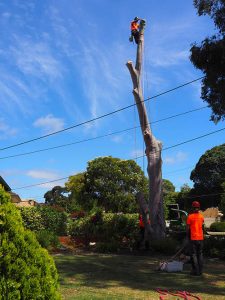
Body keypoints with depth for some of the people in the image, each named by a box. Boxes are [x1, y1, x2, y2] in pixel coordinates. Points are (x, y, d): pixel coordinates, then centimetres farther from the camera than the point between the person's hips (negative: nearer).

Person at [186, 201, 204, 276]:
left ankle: (196, 271, 1)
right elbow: (202, 227, 13)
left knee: (193, 255, 1)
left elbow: (188, 228, -8)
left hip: (193, 238, -5)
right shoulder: (201, 216, 5)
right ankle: (200, 271, 13)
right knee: (200, 254, 12)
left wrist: (188, 236, 5)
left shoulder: (190, 216, -10)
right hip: (200, 238, 5)